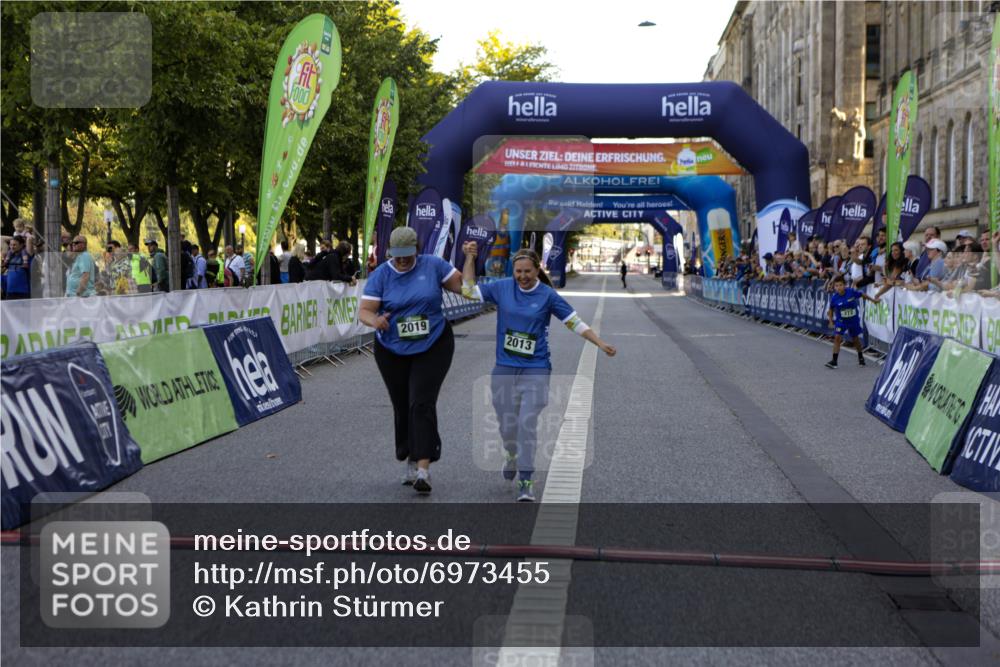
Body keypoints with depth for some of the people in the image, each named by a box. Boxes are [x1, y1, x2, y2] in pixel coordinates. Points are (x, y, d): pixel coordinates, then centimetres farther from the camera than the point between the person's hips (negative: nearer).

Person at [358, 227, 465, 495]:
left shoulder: (433, 265, -2)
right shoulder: (380, 275, -3)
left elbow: (462, 286, 4)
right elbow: (364, 311, -9)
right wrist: (374, 320, -31)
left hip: (432, 347, -2)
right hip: (392, 351, 2)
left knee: (422, 404, -14)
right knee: (402, 407, 11)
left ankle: (423, 468, -17)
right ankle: (411, 462, 29)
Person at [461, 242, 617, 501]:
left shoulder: (548, 295, -3)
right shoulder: (502, 288, 3)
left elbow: (575, 322, 1)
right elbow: (469, 290, 10)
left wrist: (600, 344, -5)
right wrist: (470, 258, 5)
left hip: (536, 370, -2)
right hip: (504, 370, 3)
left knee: (527, 424, -12)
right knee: (507, 426, 9)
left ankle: (525, 481, -6)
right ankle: (512, 456, 41)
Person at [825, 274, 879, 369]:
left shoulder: (851, 292, -20)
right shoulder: (834, 297, -17)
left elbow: (862, 294, -2)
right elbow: (831, 310, -1)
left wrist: (873, 300, 10)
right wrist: (831, 322, -4)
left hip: (854, 320, 1)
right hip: (841, 320, -1)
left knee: (856, 339, 16)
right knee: (837, 337, -16)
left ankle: (861, 358, 39)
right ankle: (834, 361, -12)